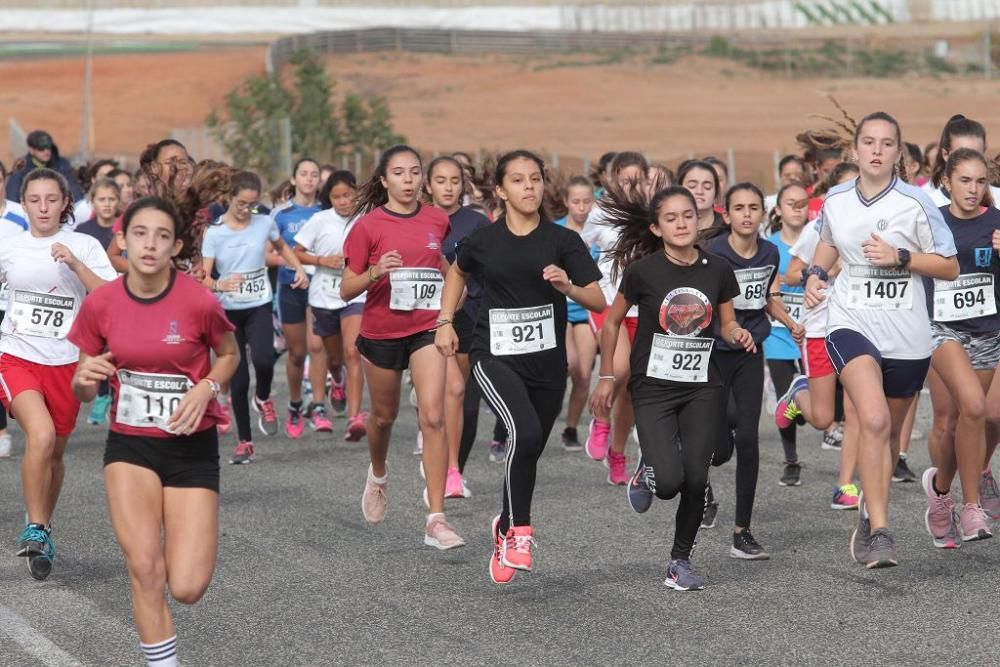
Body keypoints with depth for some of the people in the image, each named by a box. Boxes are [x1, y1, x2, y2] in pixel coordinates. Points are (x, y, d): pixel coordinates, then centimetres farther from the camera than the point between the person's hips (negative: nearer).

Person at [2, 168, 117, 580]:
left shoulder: (84, 247, 0)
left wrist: (75, 263, -20)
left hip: (65, 362, 1)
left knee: (55, 453, 12)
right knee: (41, 436, -24)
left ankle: (43, 528, 35)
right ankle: (35, 529, -12)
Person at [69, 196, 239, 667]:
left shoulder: (199, 302, -16)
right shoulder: (100, 304, -8)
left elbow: (229, 354, 5)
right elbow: (83, 391, 2)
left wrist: (206, 389, -15)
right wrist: (85, 378, -22)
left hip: (192, 446, -1)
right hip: (129, 444, 2)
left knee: (187, 588, -7)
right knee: (144, 570, -10)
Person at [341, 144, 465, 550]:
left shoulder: (438, 220, 2)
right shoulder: (368, 225, -8)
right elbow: (346, 290, -9)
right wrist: (375, 272, -25)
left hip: (427, 328, 1)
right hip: (381, 331, -1)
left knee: (433, 417, -14)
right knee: (384, 415, 17)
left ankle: (436, 520, -16)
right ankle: (378, 475, 51)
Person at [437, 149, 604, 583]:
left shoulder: (563, 241, -3)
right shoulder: (483, 241, -1)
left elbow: (599, 301, -6)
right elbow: (457, 272, 22)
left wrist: (567, 286, -25)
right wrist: (445, 322, 13)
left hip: (547, 362, 2)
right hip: (495, 357, -2)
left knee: (528, 454, 12)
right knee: (525, 433, -28)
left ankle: (505, 529, 39)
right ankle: (520, 531, -15)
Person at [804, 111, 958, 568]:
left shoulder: (916, 204, -7)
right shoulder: (835, 201, 3)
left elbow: (950, 267, -3)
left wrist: (900, 257, -16)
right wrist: (816, 274, 7)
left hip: (906, 335, 0)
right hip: (851, 325, 0)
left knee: (890, 431, 14)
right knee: (874, 420, -24)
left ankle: (870, 511, 39)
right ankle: (879, 531, -23)